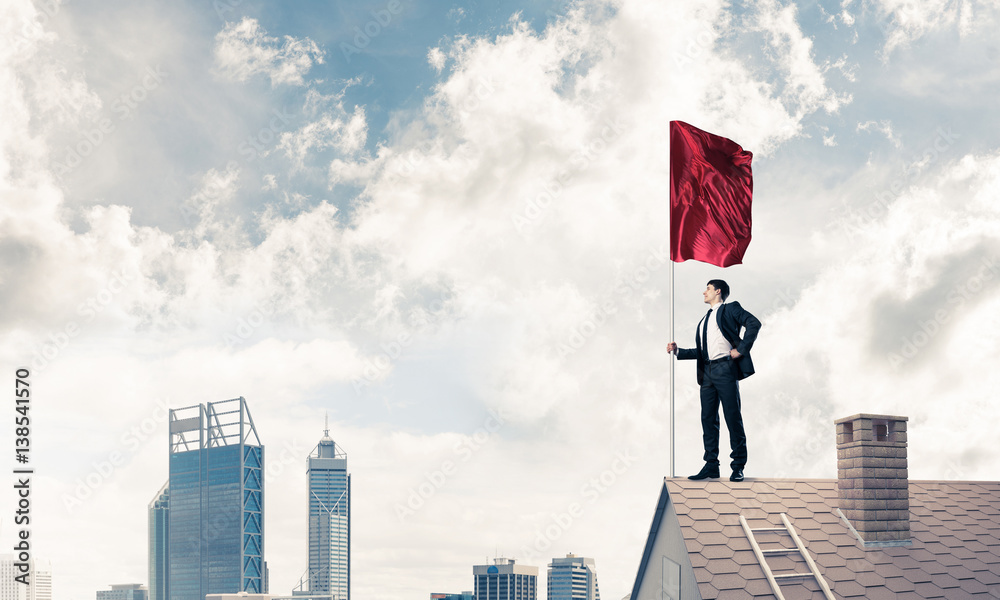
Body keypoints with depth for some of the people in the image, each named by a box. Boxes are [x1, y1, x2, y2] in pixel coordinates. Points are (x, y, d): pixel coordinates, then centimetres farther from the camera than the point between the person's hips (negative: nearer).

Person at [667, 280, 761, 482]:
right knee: (708, 419, 4)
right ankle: (711, 465, 9)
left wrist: (741, 349, -15)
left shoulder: (730, 309, 4)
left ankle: (738, 467, -2)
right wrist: (678, 351, 12)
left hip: (725, 368, -7)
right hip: (707, 372, 7)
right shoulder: (704, 320, 25)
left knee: (733, 418, -5)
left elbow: (754, 323, -11)